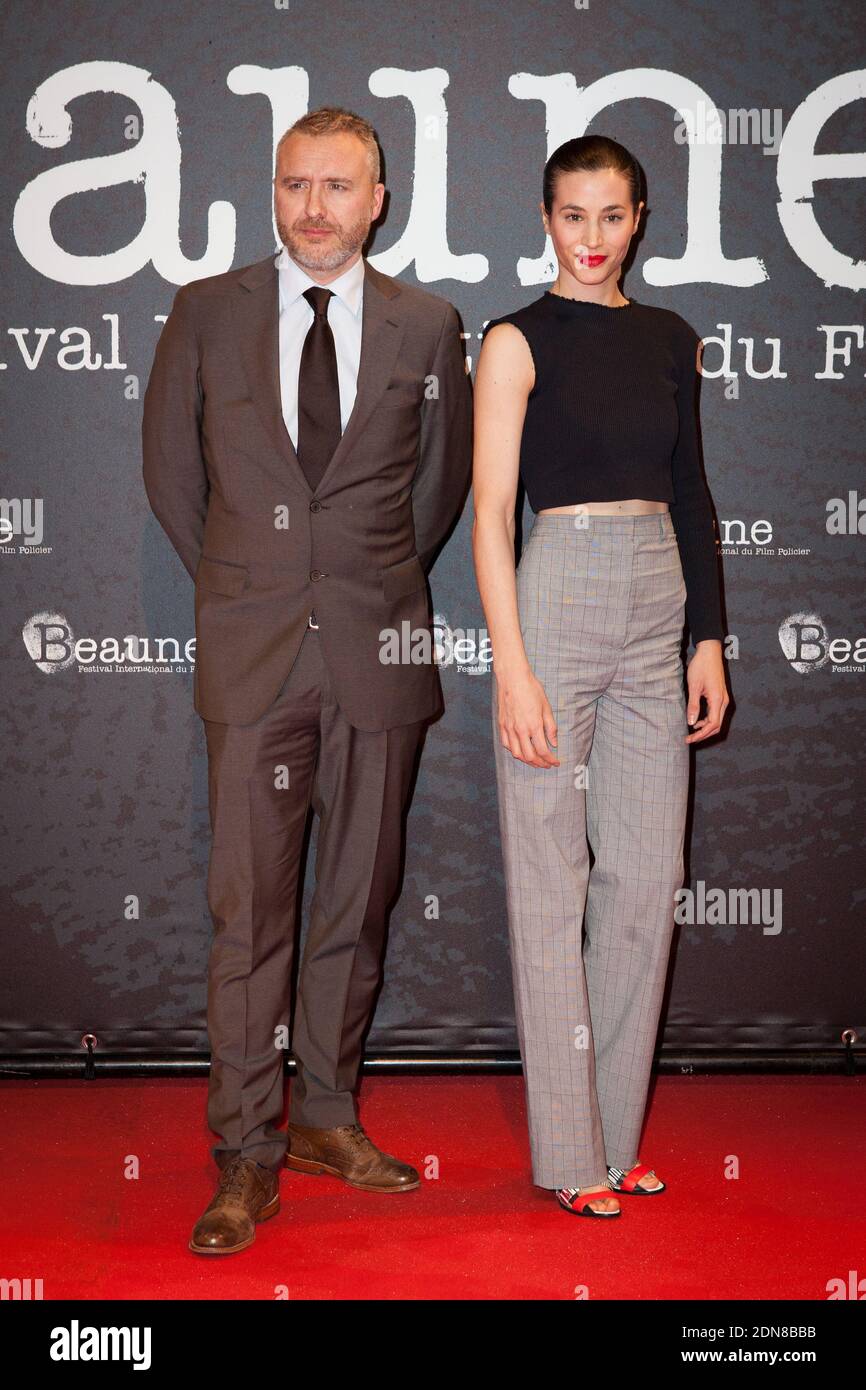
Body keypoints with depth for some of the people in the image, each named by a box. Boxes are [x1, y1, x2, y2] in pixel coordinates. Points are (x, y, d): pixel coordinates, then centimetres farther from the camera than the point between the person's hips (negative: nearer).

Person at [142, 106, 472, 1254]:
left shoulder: (428, 326, 6)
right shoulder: (206, 313, 5)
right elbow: (169, 467, 13)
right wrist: (231, 584, 11)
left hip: (379, 645, 1)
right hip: (252, 646, -1)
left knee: (359, 896, 9)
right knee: (250, 908, -1)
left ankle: (326, 1114, 25)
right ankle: (247, 1157, 9)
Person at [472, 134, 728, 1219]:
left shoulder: (669, 339, 13)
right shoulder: (517, 340, -2)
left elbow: (690, 495, 16)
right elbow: (490, 510, -7)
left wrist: (708, 637, 9)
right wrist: (511, 667, -15)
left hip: (657, 608, 5)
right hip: (556, 598, -5)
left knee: (648, 875, 7)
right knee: (552, 880, 0)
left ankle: (617, 1136, 21)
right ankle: (567, 1155, 11)